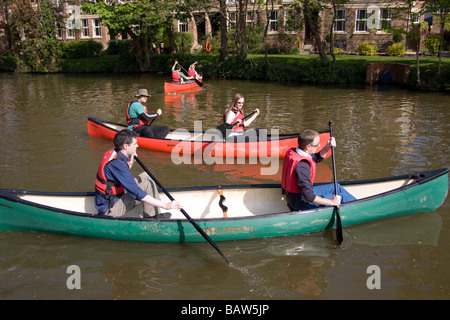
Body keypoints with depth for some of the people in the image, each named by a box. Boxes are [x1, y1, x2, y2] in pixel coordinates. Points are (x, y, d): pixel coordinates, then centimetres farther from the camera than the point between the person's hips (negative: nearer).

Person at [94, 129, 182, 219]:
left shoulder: (112, 152, 2)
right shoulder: (117, 163, -28)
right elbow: (137, 193, -31)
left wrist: (129, 164, -1)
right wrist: (165, 205, -31)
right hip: (110, 209, -10)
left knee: (145, 176, 11)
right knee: (147, 184, -19)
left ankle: (151, 215, 10)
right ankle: (152, 216, -1)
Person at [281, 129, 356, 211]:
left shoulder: (293, 152, -4)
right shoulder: (301, 165, -33)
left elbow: (317, 158, 14)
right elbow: (308, 197, -34)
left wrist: (328, 147, -4)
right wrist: (332, 202, -24)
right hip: (301, 203, -10)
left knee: (337, 187, 17)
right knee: (340, 197, -4)